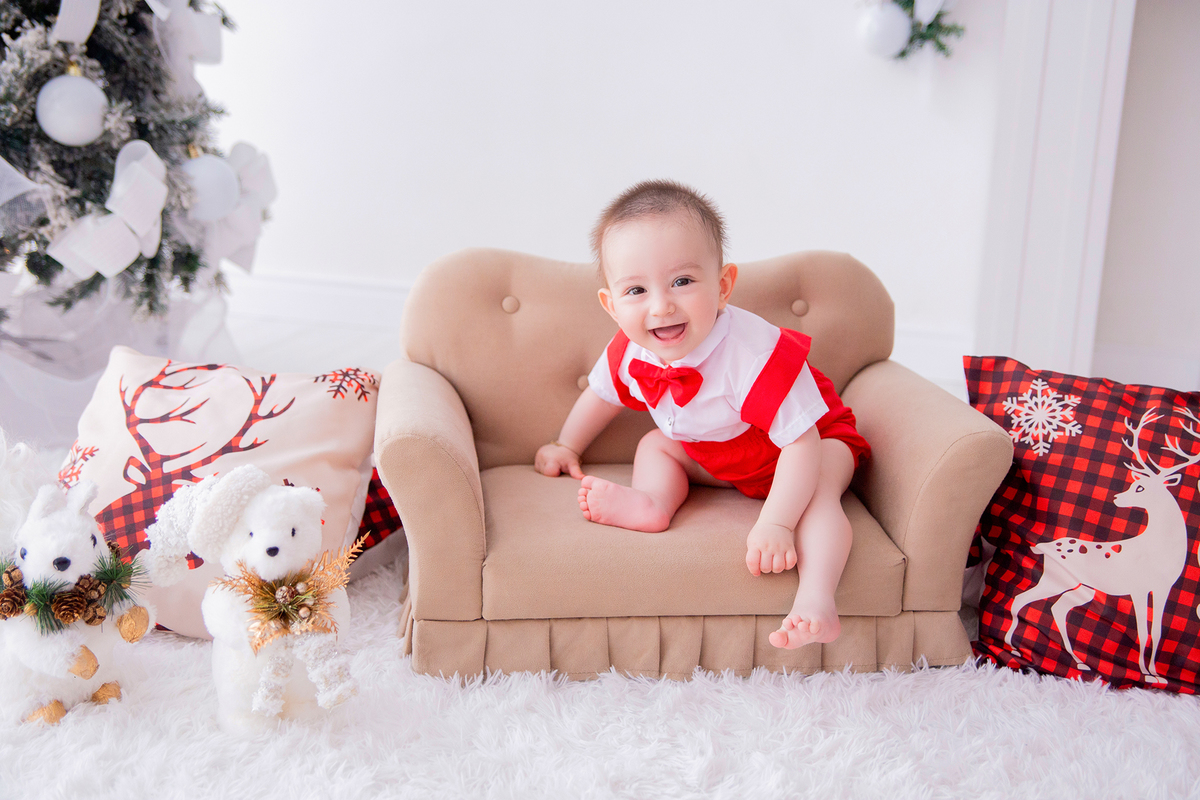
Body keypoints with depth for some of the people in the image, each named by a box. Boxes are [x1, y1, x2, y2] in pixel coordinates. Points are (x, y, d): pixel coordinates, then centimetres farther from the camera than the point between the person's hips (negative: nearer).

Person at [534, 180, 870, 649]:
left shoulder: (755, 355, -42)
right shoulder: (630, 352, -21)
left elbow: (801, 444, -41)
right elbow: (603, 393, 5)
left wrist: (775, 525, -47)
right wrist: (566, 446, 16)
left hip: (816, 440, -6)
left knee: (818, 489, -34)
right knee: (654, 445, -1)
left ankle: (815, 599, -48)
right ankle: (652, 504, -29)